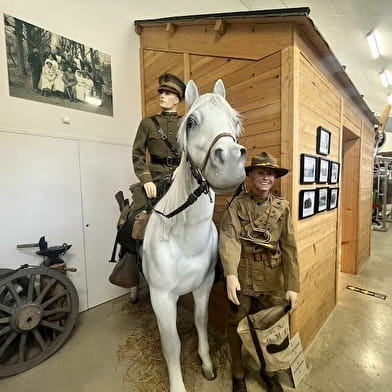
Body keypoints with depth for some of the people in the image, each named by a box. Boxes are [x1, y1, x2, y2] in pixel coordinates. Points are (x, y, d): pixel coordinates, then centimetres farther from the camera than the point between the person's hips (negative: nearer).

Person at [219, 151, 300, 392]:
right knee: (237, 326, 13)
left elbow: (289, 247, -2)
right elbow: (229, 238, -17)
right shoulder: (237, 205, -6)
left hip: (274, 280, 2)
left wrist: (293, 285, -5)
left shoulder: (282, 207, 0)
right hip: (242, 278, -1)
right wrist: (231, 274, -30)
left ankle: (269, 371, 49)